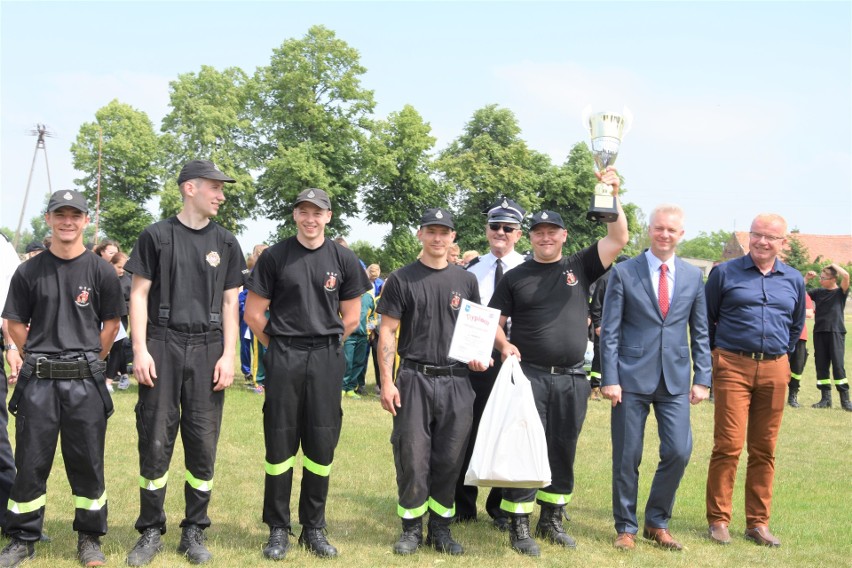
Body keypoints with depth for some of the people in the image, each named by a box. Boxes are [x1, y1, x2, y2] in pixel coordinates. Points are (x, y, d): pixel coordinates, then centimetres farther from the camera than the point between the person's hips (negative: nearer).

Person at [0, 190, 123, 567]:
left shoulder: (101, 271, 1)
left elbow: (111, 324, 7)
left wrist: (88, 363, 5)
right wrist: (41, 359, 6)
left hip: (85, 382, -1)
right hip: (37, 381, 1)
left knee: (87, 462, 6)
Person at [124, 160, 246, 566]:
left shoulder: (225, 243, 10)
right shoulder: (157, 236, 4)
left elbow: (230, 303, 9)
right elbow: (139, 294, 2)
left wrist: (228, 356, 0)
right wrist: (140, 350, -7)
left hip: (208, 350, 2)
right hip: (162, 347, -2)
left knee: (203, 443, 4)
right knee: (155, 441, 0)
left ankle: (194, 532, 16)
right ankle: (151, 531, 13)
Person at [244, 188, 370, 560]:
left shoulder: (343, 259, 5)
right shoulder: (274, 257, 1)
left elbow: (351, 318, 10)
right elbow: (253, 313, 3)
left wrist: (324, 346, 9)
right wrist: (280, 347, 7)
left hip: (327, 360, 1)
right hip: (283, 359, -1)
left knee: (322, 446, 6)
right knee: (280, 444, 4)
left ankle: (313, 528, 19)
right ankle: (278, 530, 15)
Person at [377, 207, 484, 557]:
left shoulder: (466, 281, 11)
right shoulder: (402, 279, 2)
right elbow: (387, 331, -1)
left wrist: (479, 355, -2)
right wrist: (387, 381, -9)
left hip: (456, 381, 3)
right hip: (414, 380, -2)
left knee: (450, 459, 6)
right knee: (412, 458, 1)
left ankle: (441, 528, 19)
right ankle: (411, 528, 15)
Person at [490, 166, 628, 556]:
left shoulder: (580, 267, 8)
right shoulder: (515, 277, 5)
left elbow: (618, 239, -1)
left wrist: (612, 196, -10)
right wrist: (504, 345, -12)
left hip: (572, 378, 3)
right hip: (529, 375, -2)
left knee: (563, 450, 11)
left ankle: (551, 520, 25)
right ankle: (519, 525, 8)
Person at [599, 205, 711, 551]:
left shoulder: (693, 276, 9)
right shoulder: (623, 273, 0)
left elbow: (700, 333, 11)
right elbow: (610, 331, -2)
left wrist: (702, 378, 4)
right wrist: (609, 378, -9)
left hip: (675, 380, 3)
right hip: (632, 378, -2)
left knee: (679, 451, -3)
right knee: (627, 457, 3)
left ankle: (657, 523, 18)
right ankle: (626, 528, 20)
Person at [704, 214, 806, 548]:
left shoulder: (794, 281, 11)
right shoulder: (725, 273, 1)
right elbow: (704, 318, 8)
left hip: (775, 371, 3)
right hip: (733, 367, -3)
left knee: (764, 450, 7)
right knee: (728, 445, -6)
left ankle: (758, 523, 16)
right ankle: (718, 520, 5)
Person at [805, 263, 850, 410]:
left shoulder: (841, 292, 0)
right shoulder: (818, 292, 12)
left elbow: (846, 276, -18)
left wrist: (834, 265, -3)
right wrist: (806, 278, 9)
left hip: (836, 332, -5)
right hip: (819, 332, 5)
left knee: (838, 365, -9)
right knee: (821, 366, 4)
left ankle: (845, 399, -5)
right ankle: (825, 398, 11)